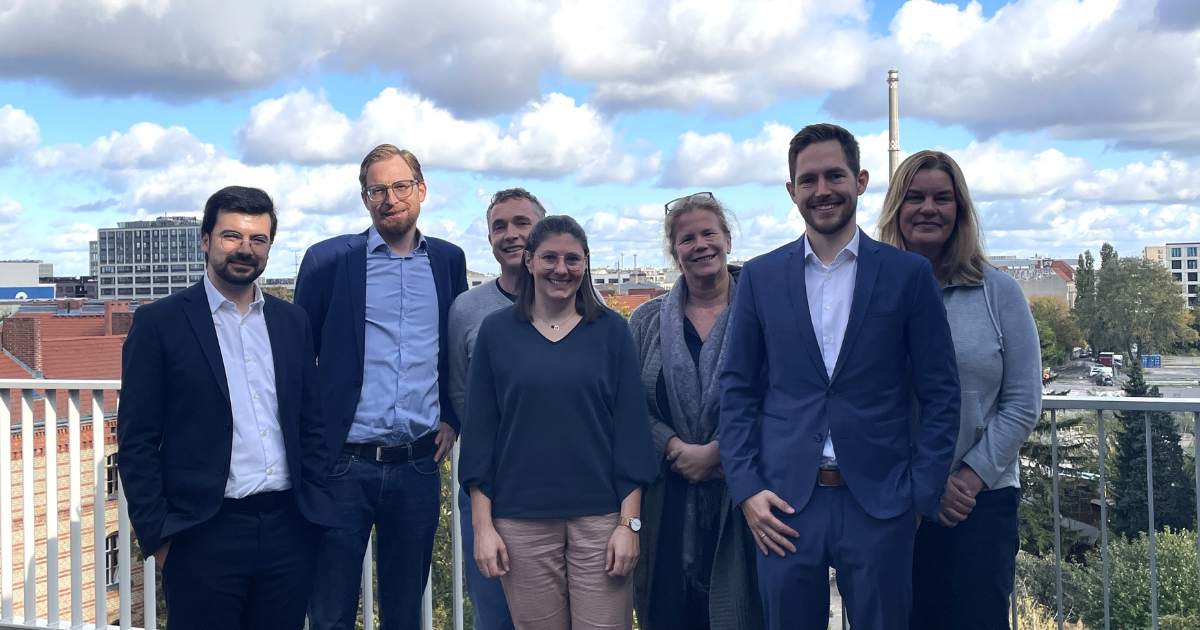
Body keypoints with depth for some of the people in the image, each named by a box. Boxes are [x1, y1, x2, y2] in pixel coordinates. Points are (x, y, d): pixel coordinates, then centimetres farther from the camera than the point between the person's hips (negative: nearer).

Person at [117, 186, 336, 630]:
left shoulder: (293, 322, 11)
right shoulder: (159, 322, -1)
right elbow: (136, 440, -3)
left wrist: (317, 507, 5)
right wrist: (157, 534, -7)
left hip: (288, 529, 4)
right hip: (203, 536, -3)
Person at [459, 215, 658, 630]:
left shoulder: (611, 331, 3)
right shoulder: (496, 331, 3)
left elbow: (631, 428, 1)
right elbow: (479, 429, 4)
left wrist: (630, 523, -4)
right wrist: (482, 525, -1)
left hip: (600, 517, 0)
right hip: (521, 521, 0)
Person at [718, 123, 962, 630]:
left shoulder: (908, 274, 2)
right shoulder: (760, 277, 5)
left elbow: (940, 394, 2)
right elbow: (737, 390, 6)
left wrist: (919, 495, -3)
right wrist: (746, 489, -2)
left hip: (880, 504, -1)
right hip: (783, 504, 1)